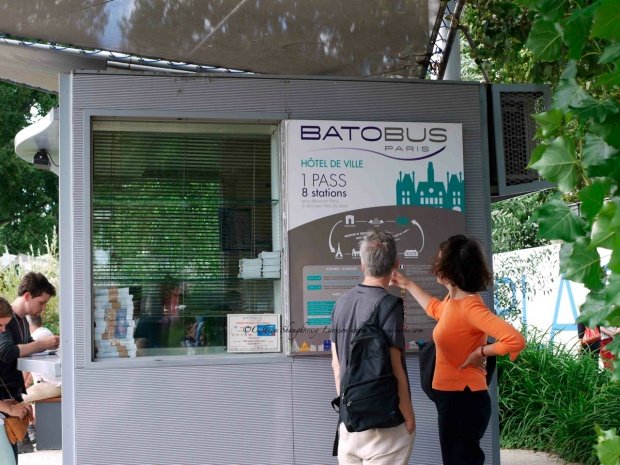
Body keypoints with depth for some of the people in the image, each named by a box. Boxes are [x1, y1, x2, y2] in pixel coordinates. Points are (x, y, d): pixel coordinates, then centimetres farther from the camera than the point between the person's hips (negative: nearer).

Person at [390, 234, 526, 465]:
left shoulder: (470, 307, -22)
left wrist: (480, 353, -20)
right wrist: (407, 285, 36)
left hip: (464, 400, -10)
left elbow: (515, 340, -31)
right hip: (451, 397, 10)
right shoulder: (452, 301, 7)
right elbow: (435, 309, 34)